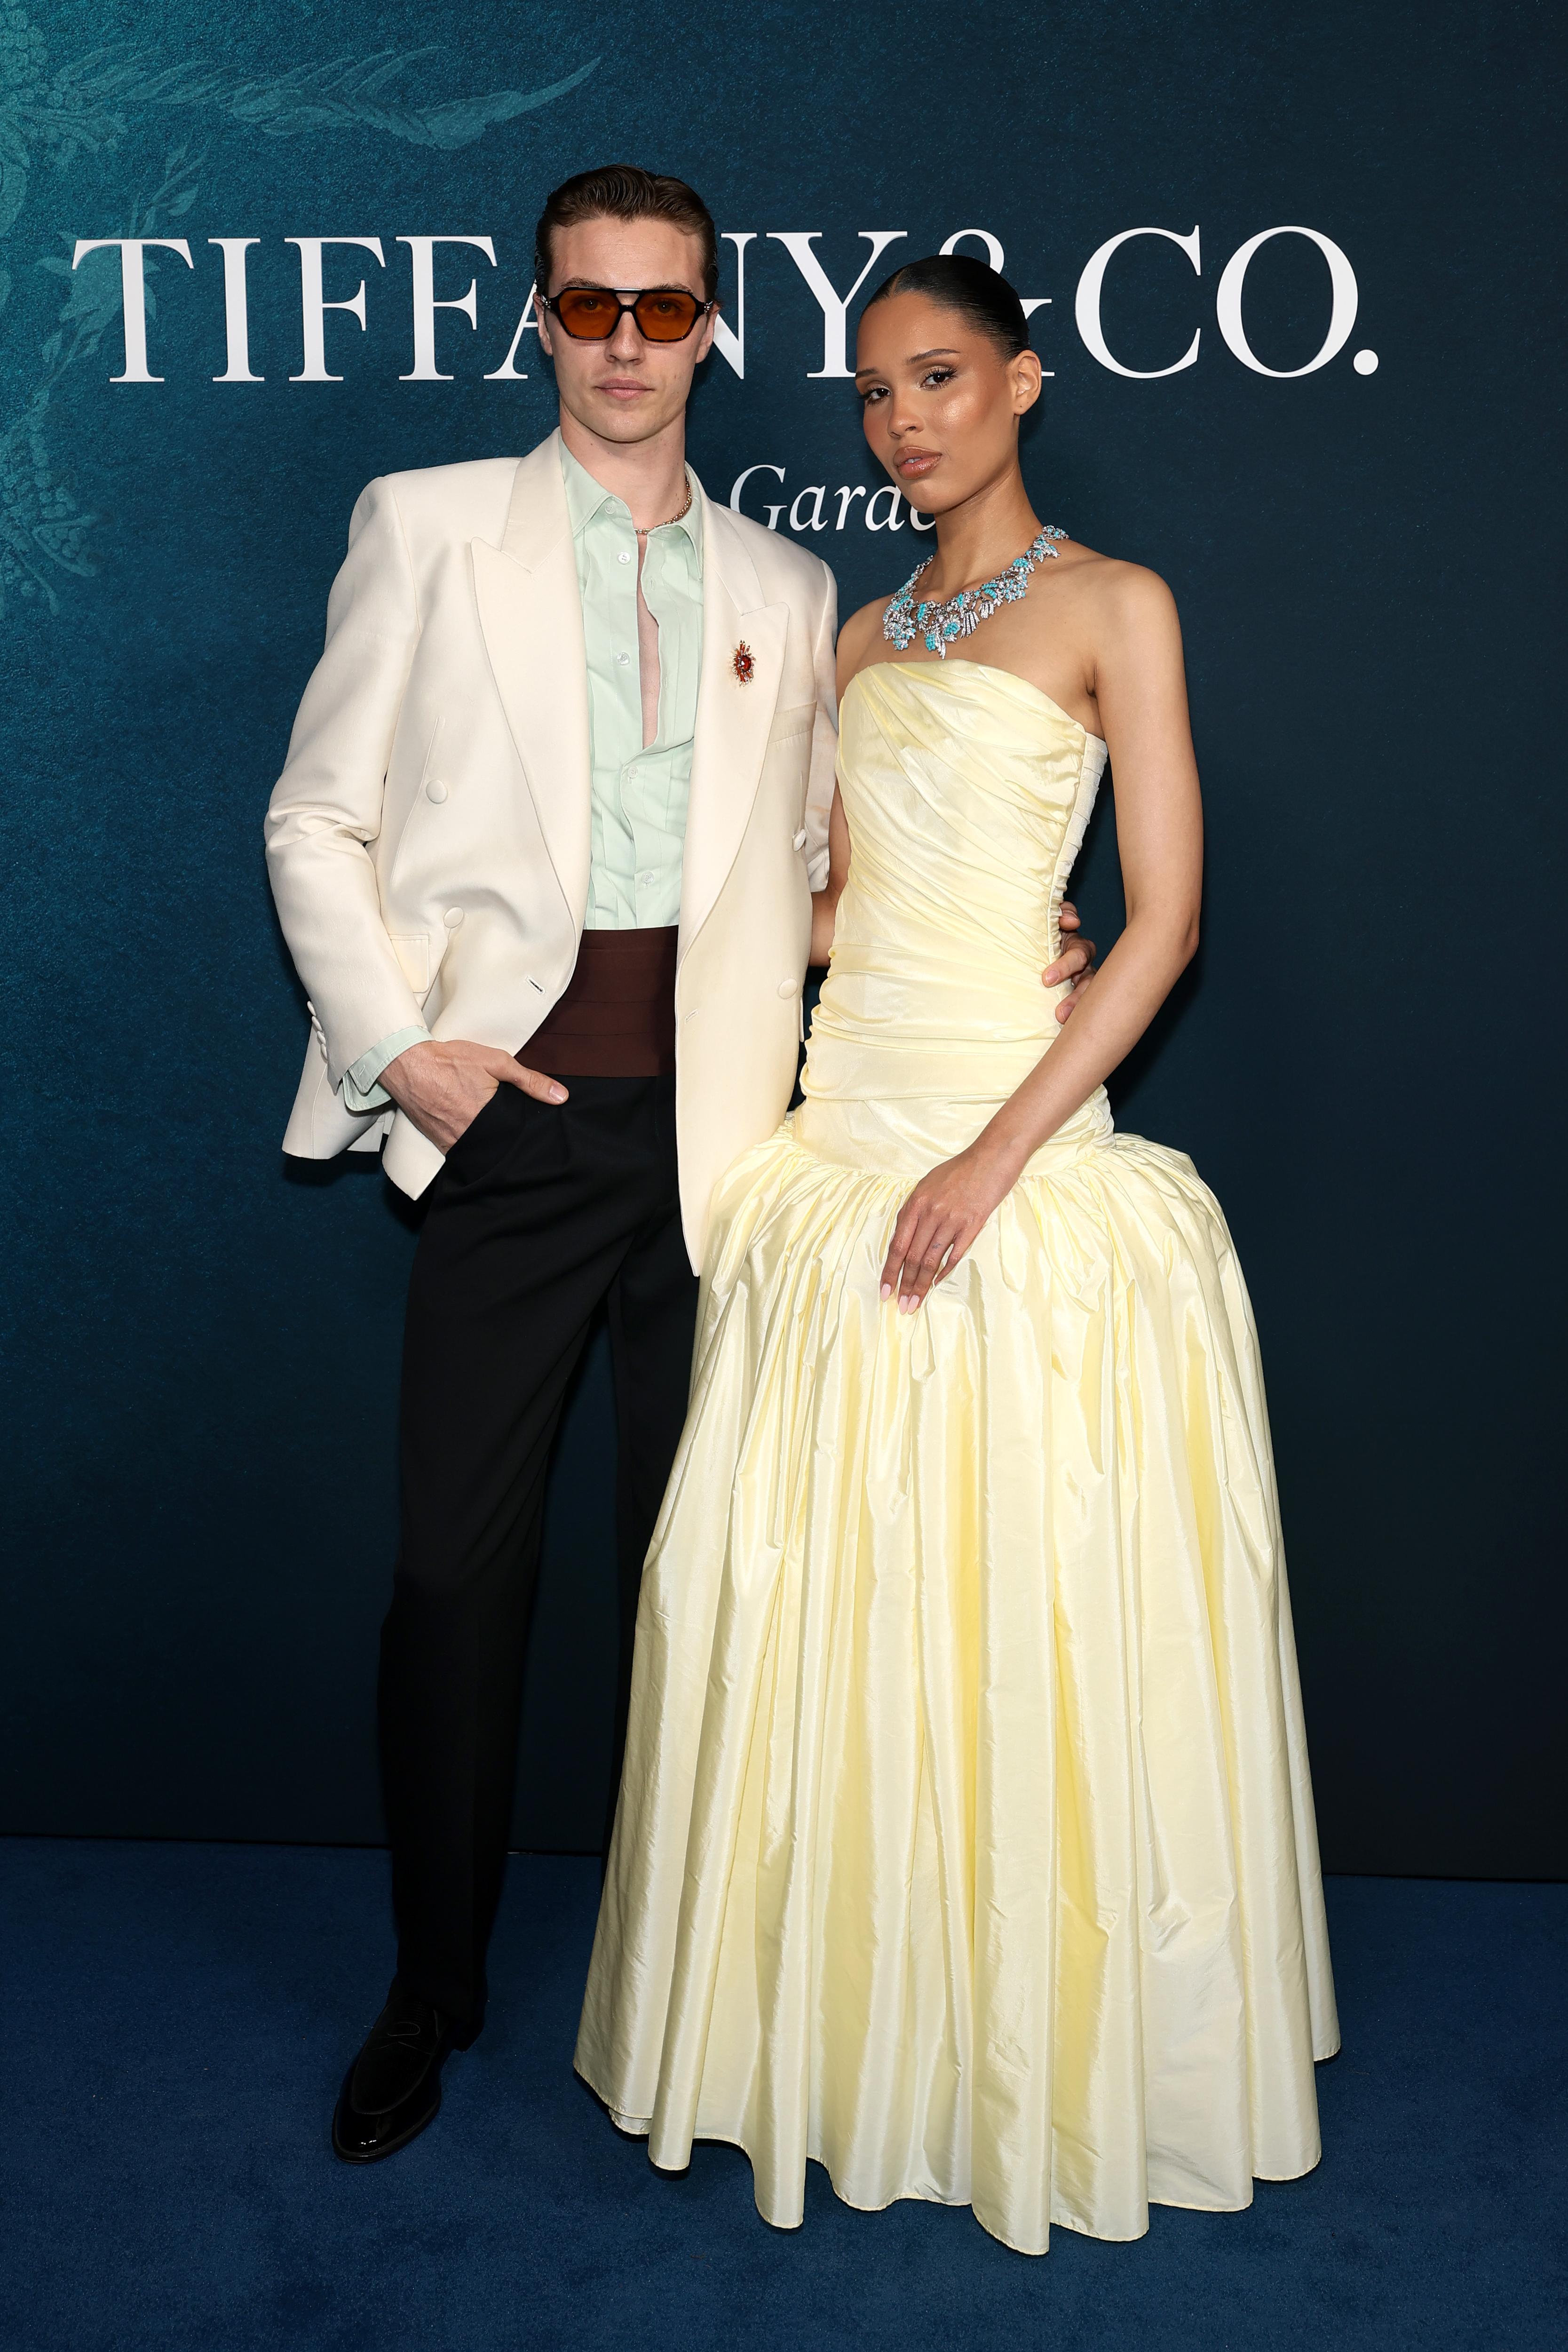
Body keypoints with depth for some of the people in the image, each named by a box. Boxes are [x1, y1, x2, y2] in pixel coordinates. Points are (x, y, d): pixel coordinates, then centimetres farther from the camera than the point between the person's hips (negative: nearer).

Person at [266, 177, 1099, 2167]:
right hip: (509, 1113, -2)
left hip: (714, 1122, 2)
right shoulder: (425, 527, 7)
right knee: (453, 1569, 2)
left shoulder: (786, 591, 15)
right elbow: (318, 821, 5)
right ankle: (433, 1986, 22)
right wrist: (397, 1043, -6)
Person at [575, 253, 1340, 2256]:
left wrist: (998, 1155, -17)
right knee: (820, 1584, 8)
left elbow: (1167, 916, -9)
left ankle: (1040, 2041, 21)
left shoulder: (1112, 606, -1)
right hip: (838, 1122, 6)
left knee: (1017, 1588, 1)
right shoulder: (864, 635, 16)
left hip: (1019, 1127, -6)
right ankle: (844, 2012, 26)